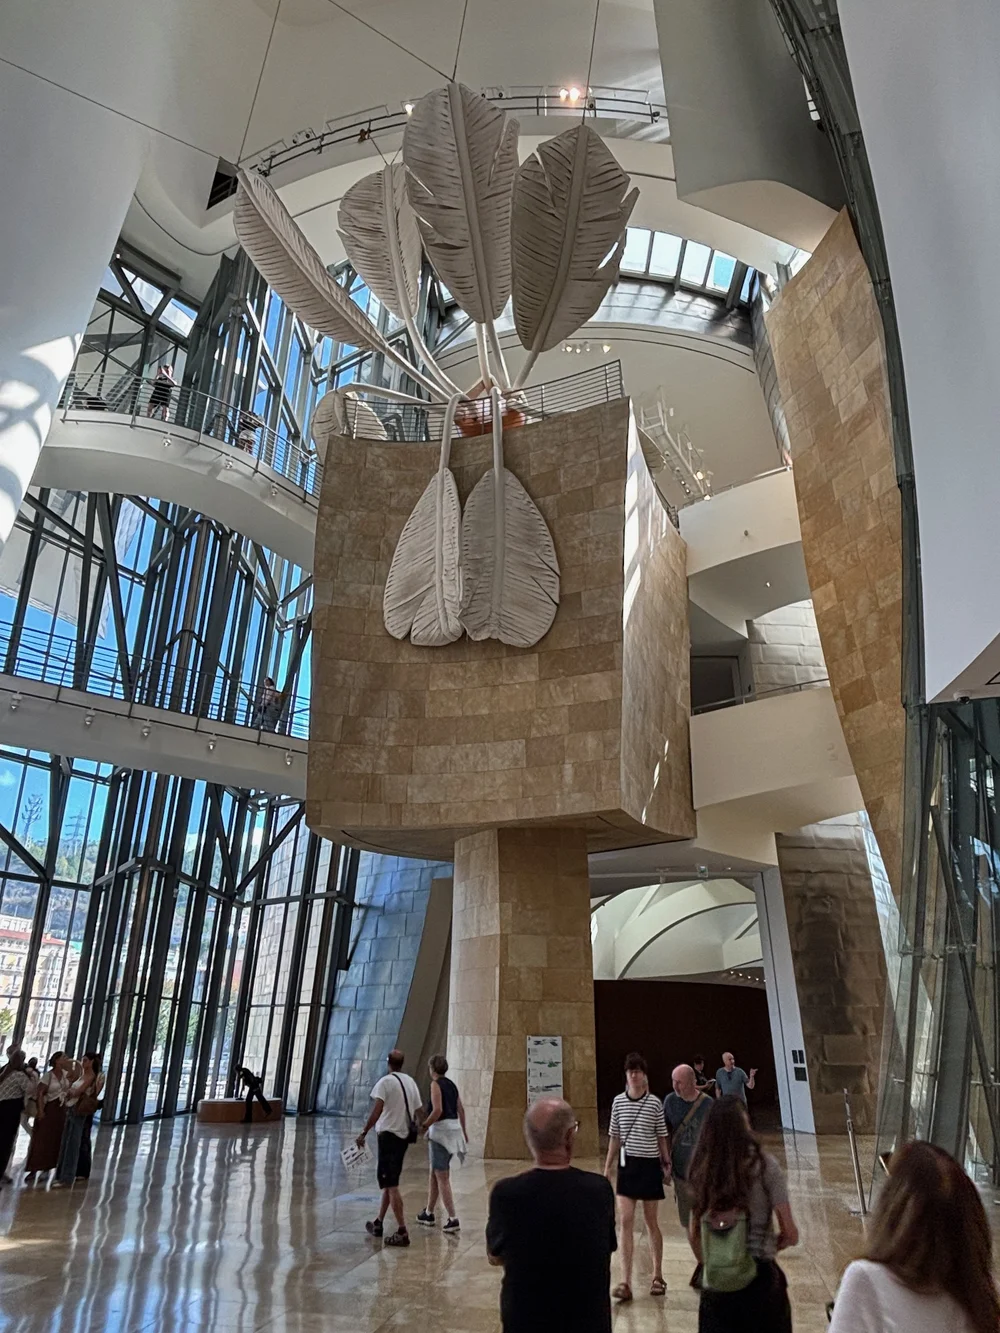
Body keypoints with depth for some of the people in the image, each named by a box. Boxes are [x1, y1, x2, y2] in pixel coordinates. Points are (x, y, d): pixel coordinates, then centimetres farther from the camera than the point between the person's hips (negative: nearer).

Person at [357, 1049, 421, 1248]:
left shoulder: (385, 1082, -10)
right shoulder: (411, 1082, 9)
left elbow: (377, 1110, -20)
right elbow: (416, 1111, 10)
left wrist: (364, 1132, -17)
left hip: (388, 1134, -7)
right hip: (404, 1135, 7)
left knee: (391, 1185, -4)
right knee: (388, 1181, 20)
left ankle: (402, 1231, -6)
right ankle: (378, 1224, 30)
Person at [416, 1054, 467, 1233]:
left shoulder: (436, 1084, -11)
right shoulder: (451, 1084, 12)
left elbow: (437, 1110, -22)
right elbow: (461, 1109, 16)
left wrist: (424, 1126, -11)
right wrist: (463, 1131, 25)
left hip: (441, 1130, -8)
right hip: (453, 1128, 8)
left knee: (443, 1178, -4)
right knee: (434, 1173, 20)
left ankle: (452, 1219, -6)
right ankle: (428, 1213, 30)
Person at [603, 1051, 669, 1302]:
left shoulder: (655, 1103, -8)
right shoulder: (618, 1101, -1)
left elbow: (661, 1136, 1)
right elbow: (614, 1136, 6)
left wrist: (667, 1163, 1)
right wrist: (608, 1167, 5)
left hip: (650, 1164, -2)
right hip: (627, 1164, 2)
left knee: (651, 1222, 11)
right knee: (626, 1222, 0)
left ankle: (658, 1276, 27)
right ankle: (625, 1282, 4)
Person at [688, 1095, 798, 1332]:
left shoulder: (702, 1169, -1)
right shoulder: (763, 1164, -12)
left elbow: (693, 1235, 6)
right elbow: (790, 1234, -10)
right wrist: (768, 1247, 9)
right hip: (759, 1278, -3)